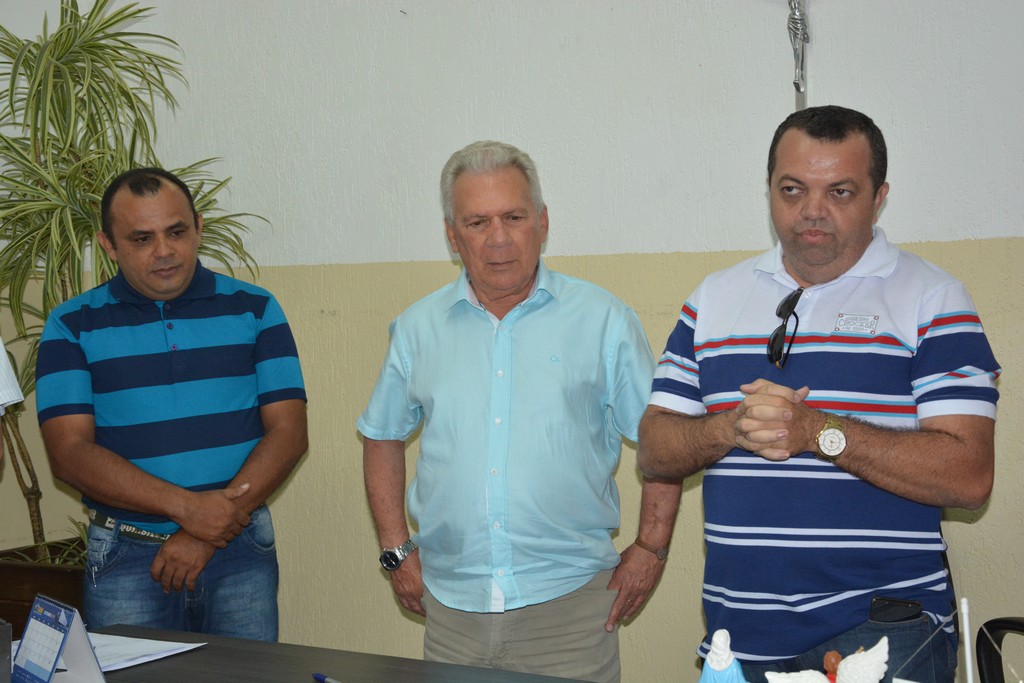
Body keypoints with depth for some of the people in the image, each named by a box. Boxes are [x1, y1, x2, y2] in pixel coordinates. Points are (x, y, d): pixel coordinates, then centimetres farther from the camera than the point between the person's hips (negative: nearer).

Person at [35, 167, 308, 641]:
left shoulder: (254, 310, 4)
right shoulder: (71, 326, 2)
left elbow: (288, 433, -2)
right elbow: (69, 452, -7)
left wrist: (210, 534, -13)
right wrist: (186, 506, -19)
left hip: (241, 551, 1)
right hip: (124, 557, 0)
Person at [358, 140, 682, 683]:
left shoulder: (603, 320, 0)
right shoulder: (418, 328, 7)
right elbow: (383, 436, 17)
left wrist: (650, 549, 0)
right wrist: (397, 550, 10)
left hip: (568, 602, -2)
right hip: (451, 605, 2)